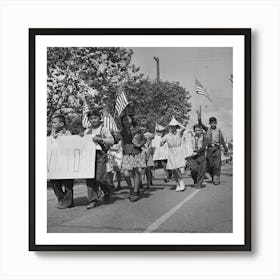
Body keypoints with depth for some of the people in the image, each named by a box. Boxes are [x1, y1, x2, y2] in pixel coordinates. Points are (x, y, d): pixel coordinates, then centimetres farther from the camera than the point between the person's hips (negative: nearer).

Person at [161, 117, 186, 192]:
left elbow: (183, 128, -21)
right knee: (173, 170, 5)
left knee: (177, 168, -15)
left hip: (178, 152, -3)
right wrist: (162, 142, -19)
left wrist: (177, 122, -12)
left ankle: (181, 184, -2)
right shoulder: (167, 136, 6)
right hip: (171, 153, 3)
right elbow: (161, 144, 4)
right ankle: (178, 185, 17)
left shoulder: (179, 133, -1)